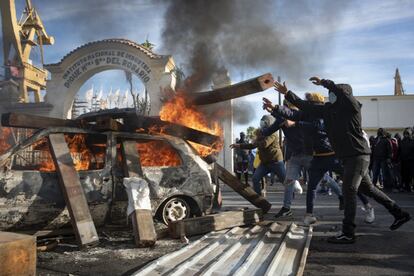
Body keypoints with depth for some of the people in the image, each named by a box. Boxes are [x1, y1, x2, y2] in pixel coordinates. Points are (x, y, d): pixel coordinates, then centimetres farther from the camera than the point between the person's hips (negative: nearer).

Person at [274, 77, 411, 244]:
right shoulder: (327, 109, 9)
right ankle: (399, 214, 33)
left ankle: (348, 233, -12)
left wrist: (324, 82, -18)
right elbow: (307, 107, 9)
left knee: (349, 189, -15)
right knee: (367, 188, 18)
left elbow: (342, 90, -29)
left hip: (358, 154, -9)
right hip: (347, 157, 9)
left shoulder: (352, 106, -10)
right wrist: (287, 93, 6)